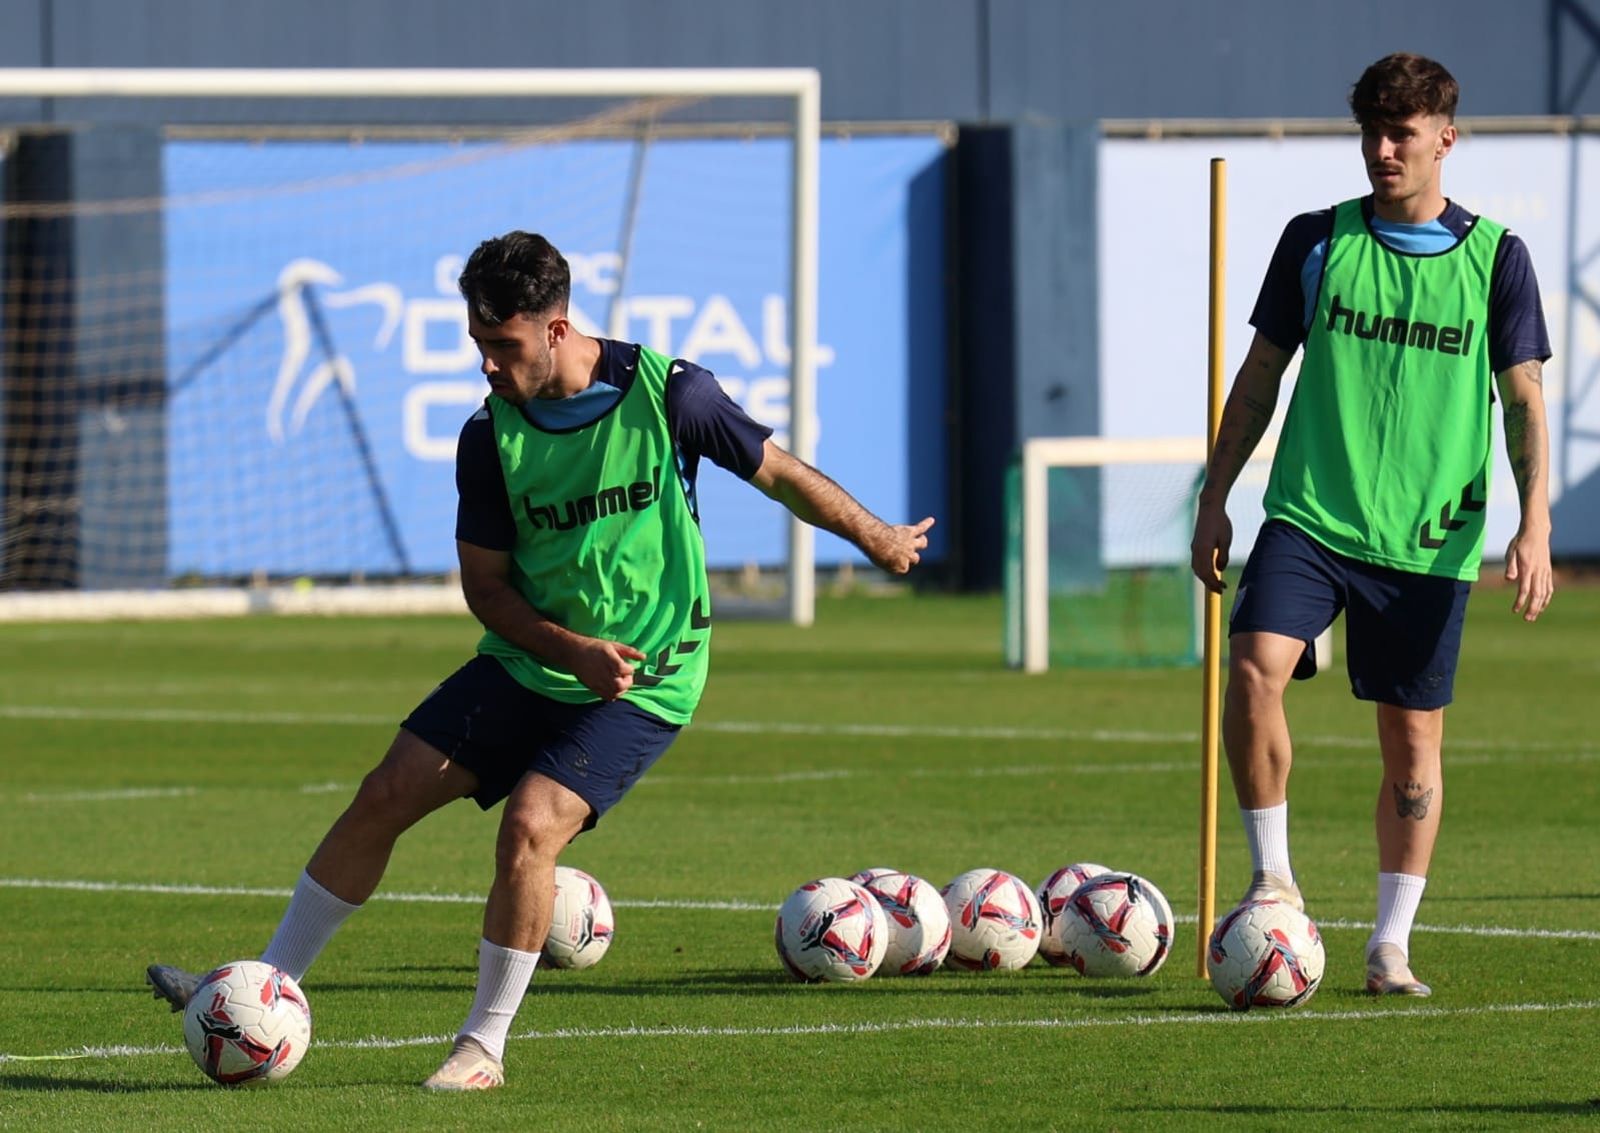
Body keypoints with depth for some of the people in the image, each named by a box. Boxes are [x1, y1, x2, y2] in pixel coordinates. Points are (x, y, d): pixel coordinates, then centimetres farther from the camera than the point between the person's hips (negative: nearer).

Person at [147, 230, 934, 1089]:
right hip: (528, 659, 4)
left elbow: (778, 472, -1)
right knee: (385, 796, -1)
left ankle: (484, 1047, -7)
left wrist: (880, 539, 8)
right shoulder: (490, 436, -7)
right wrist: (572, 649, -16)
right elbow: (484, 584, -1)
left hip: (643, 684, -4)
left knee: (530, 825, -22)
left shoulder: (666, 393, -16)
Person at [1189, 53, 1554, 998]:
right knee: (1254, 669, -22)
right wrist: (1215, 499, 8)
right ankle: (1274, 877, -7)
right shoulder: (1317, 241, 5)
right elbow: (1261, 376, 12)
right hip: (1309, 517, 0)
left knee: (1413, 738, 3)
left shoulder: (1496, 258, 2)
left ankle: (1392, 945, 13)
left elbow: (1524, 400, 3)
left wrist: (1535, 527, -8)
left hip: (1430, 538, 0)